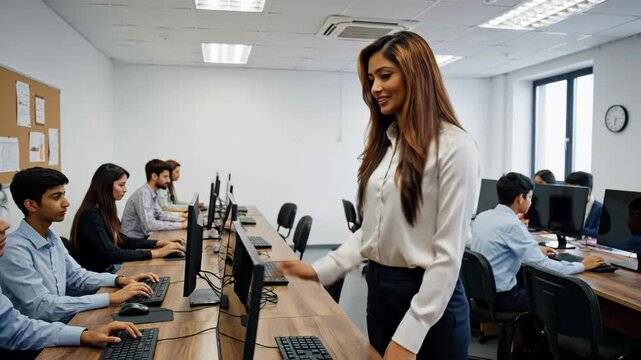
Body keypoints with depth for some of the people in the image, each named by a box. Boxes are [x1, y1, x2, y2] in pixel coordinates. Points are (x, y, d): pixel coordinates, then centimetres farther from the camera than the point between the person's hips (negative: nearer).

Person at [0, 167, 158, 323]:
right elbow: (43, 307, -25)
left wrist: (121, 280, -2)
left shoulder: (52, 238, 7)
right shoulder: (13, 250, -20)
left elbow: (76, 276, 14)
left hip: (65, 322, 8)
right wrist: (111, 298, -26)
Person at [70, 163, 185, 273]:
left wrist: (160, 243, 5)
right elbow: (111, 254, -26)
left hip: (109, 268, 8)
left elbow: (122, 241, 15)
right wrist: (156, 253, -26)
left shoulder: (105, 210, 7)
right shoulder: (91, 215, -20)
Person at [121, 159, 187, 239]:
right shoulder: (143, 193, -22)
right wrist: (180, 225, -28)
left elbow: (159, 214, 17)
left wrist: (181, 217, 4)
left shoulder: (152, 193, 4)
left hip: (143, 236, 8)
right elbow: (150, 224, -31)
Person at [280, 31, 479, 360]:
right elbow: (371, 230, 10)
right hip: (379, 290, 7)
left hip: (430, 301, -7)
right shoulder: (384, 143, 7)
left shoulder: (454, 146, -16)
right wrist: (322, 270, 0)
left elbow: (449, 253, -18)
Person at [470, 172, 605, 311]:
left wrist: (535, 250, 24)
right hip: (501, 296, -8)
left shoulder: (482, 216, 3)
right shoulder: (512, 225, -21)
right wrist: (582, 266, -6)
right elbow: (544, 266, -19)